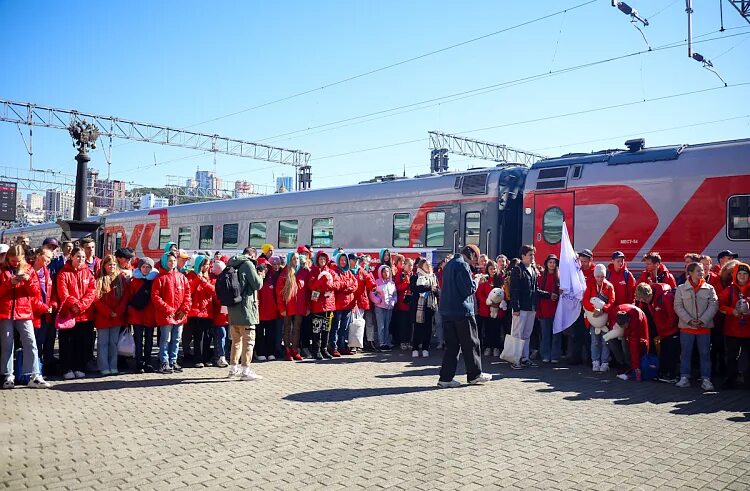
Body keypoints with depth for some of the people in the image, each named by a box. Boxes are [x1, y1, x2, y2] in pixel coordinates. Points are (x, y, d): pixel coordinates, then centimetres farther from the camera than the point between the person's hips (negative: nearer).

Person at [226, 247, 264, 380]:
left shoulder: (232, 265, 14)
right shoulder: (248, 264, -10)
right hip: (245, 307, -8)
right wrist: (260, 276, 9)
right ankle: (245, 370, -3)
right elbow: (257, 285, -11)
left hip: (232, 308, 8)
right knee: (248, 339, -3)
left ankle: (233, 369, 23)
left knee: (236, 339, 17)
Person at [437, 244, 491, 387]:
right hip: (462, 310, -8)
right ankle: (474, 375, 17)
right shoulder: (463, 265, -13)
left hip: (447, 310, 8)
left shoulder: (449, 264, 16)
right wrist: (476, 282, 2)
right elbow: (469, 289, -18)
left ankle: (446, 378, 5)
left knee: (451, 344, 9)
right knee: (470, 343, 6)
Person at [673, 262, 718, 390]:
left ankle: (706, 379, 9)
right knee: (685, 353, 5)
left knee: (705, 353, 3)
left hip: (704, 326, 0)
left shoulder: (709, 288, 4)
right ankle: (684, 378, 13)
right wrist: (689, 320, -13)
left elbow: (713, 305, -2)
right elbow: (678, 306, -2)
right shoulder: (681, 289, 2)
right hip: (686, 326, 0)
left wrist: (703, 320, -13)